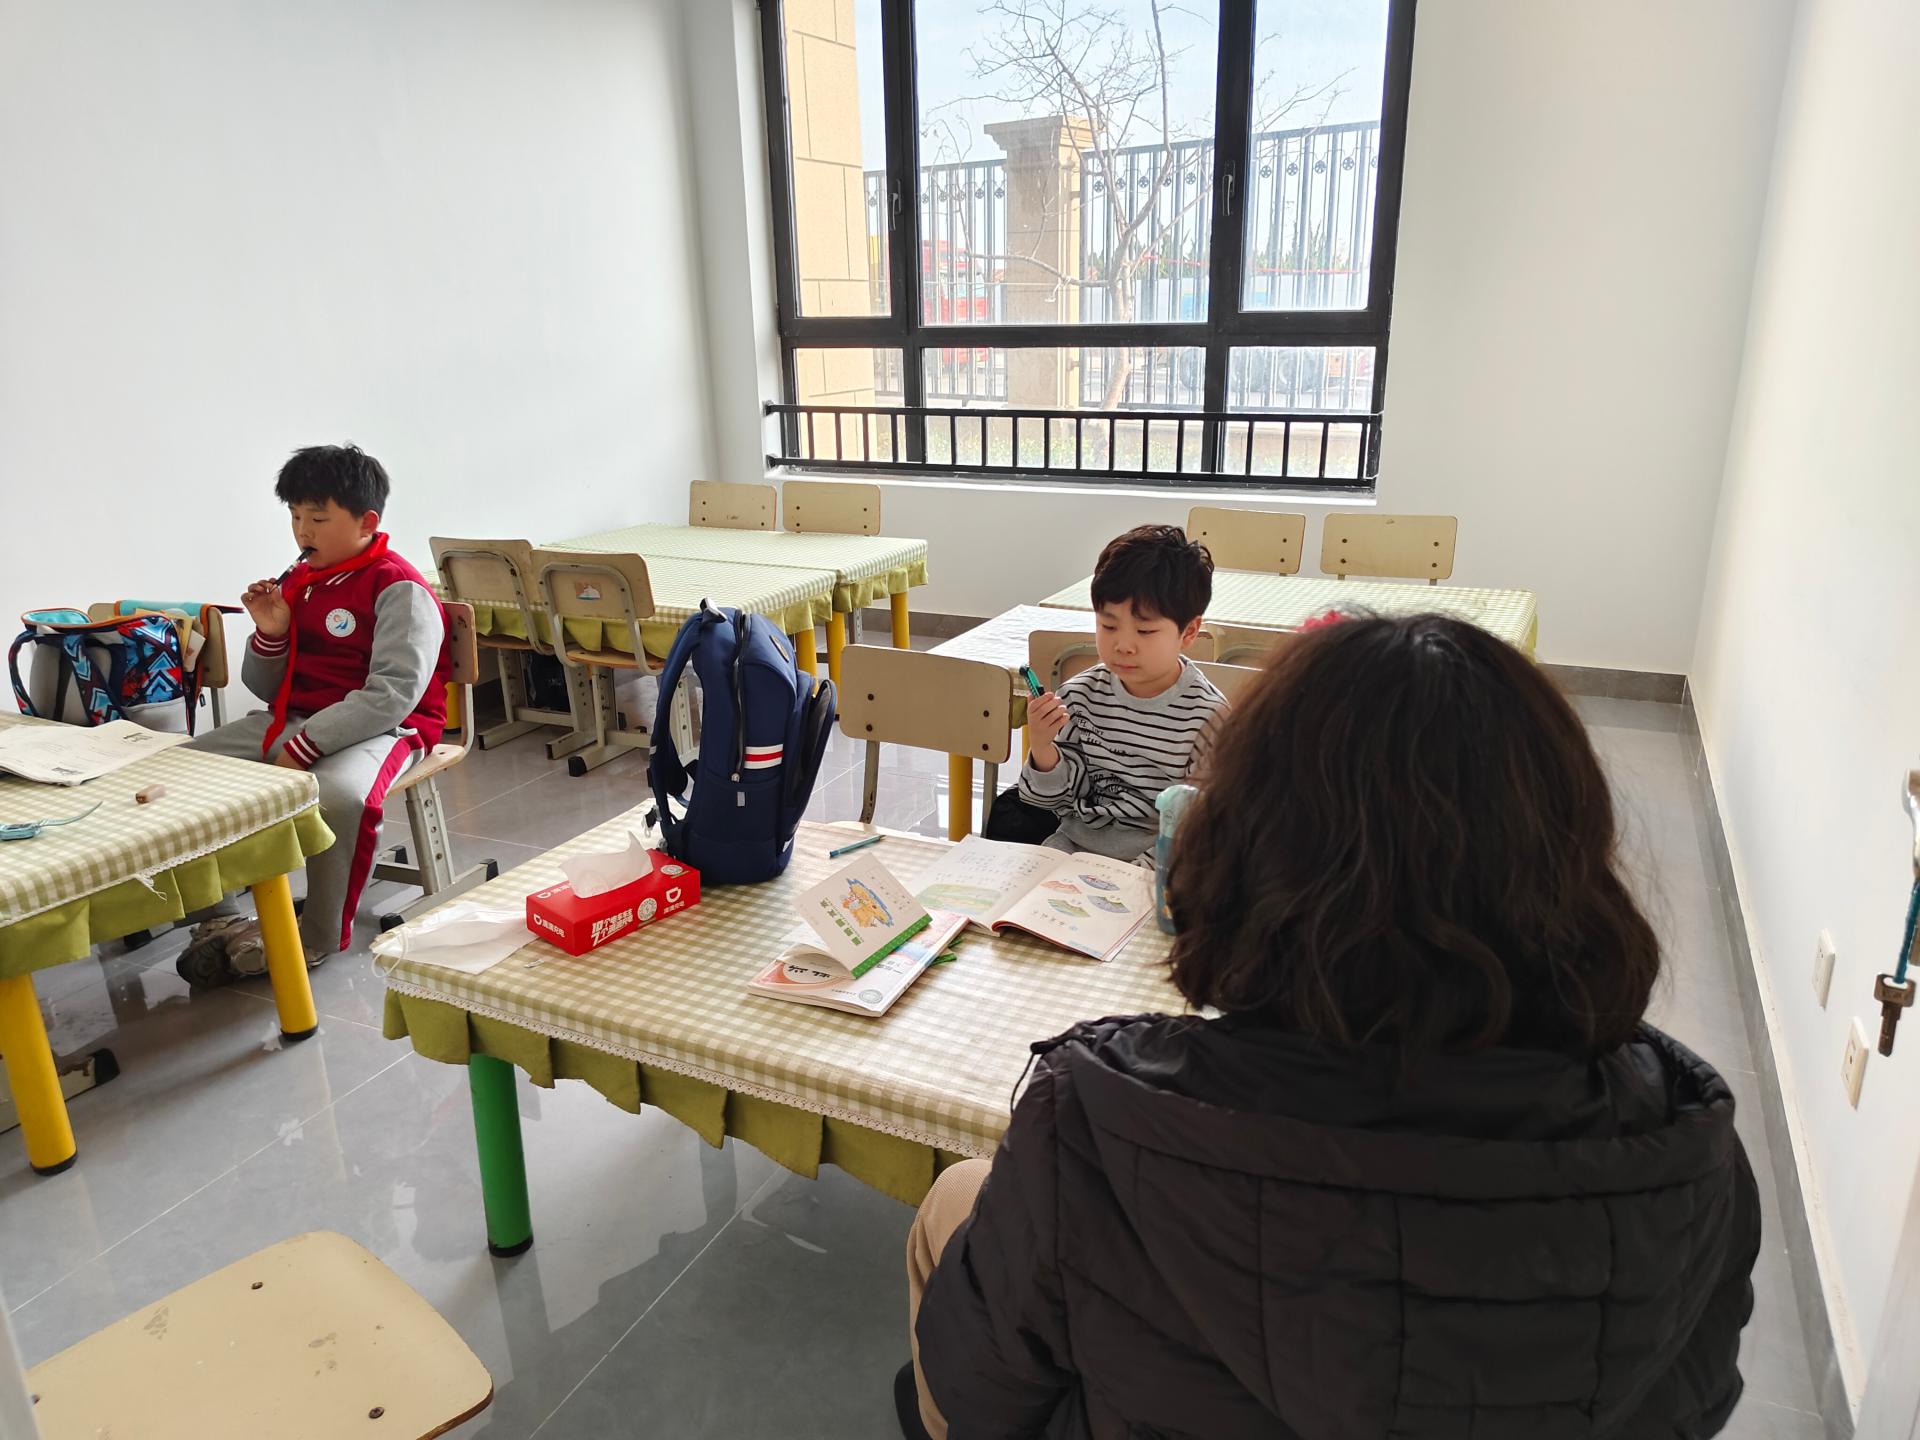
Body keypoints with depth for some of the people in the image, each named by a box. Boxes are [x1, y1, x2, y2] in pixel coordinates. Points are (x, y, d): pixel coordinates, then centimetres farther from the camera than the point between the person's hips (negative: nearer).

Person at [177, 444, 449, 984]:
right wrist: (270, 634, -3)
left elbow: (393, 694, -22)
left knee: (339, 793, -39)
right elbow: (267, 690, 18)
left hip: (379, 727, -8)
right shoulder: (297, 583, 13)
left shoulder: (399, 589, -10)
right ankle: (218, 918, 3)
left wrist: (303, 748, -25)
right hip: (289, 719, 8)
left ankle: (321, 939, -16)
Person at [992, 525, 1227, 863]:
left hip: (1151, 857, -4)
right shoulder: (1081, 694, -1)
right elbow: (1061, 795, 3)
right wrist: (1043, 748, -17)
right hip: (1072, 841, 5)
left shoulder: (1207, 715, -12)